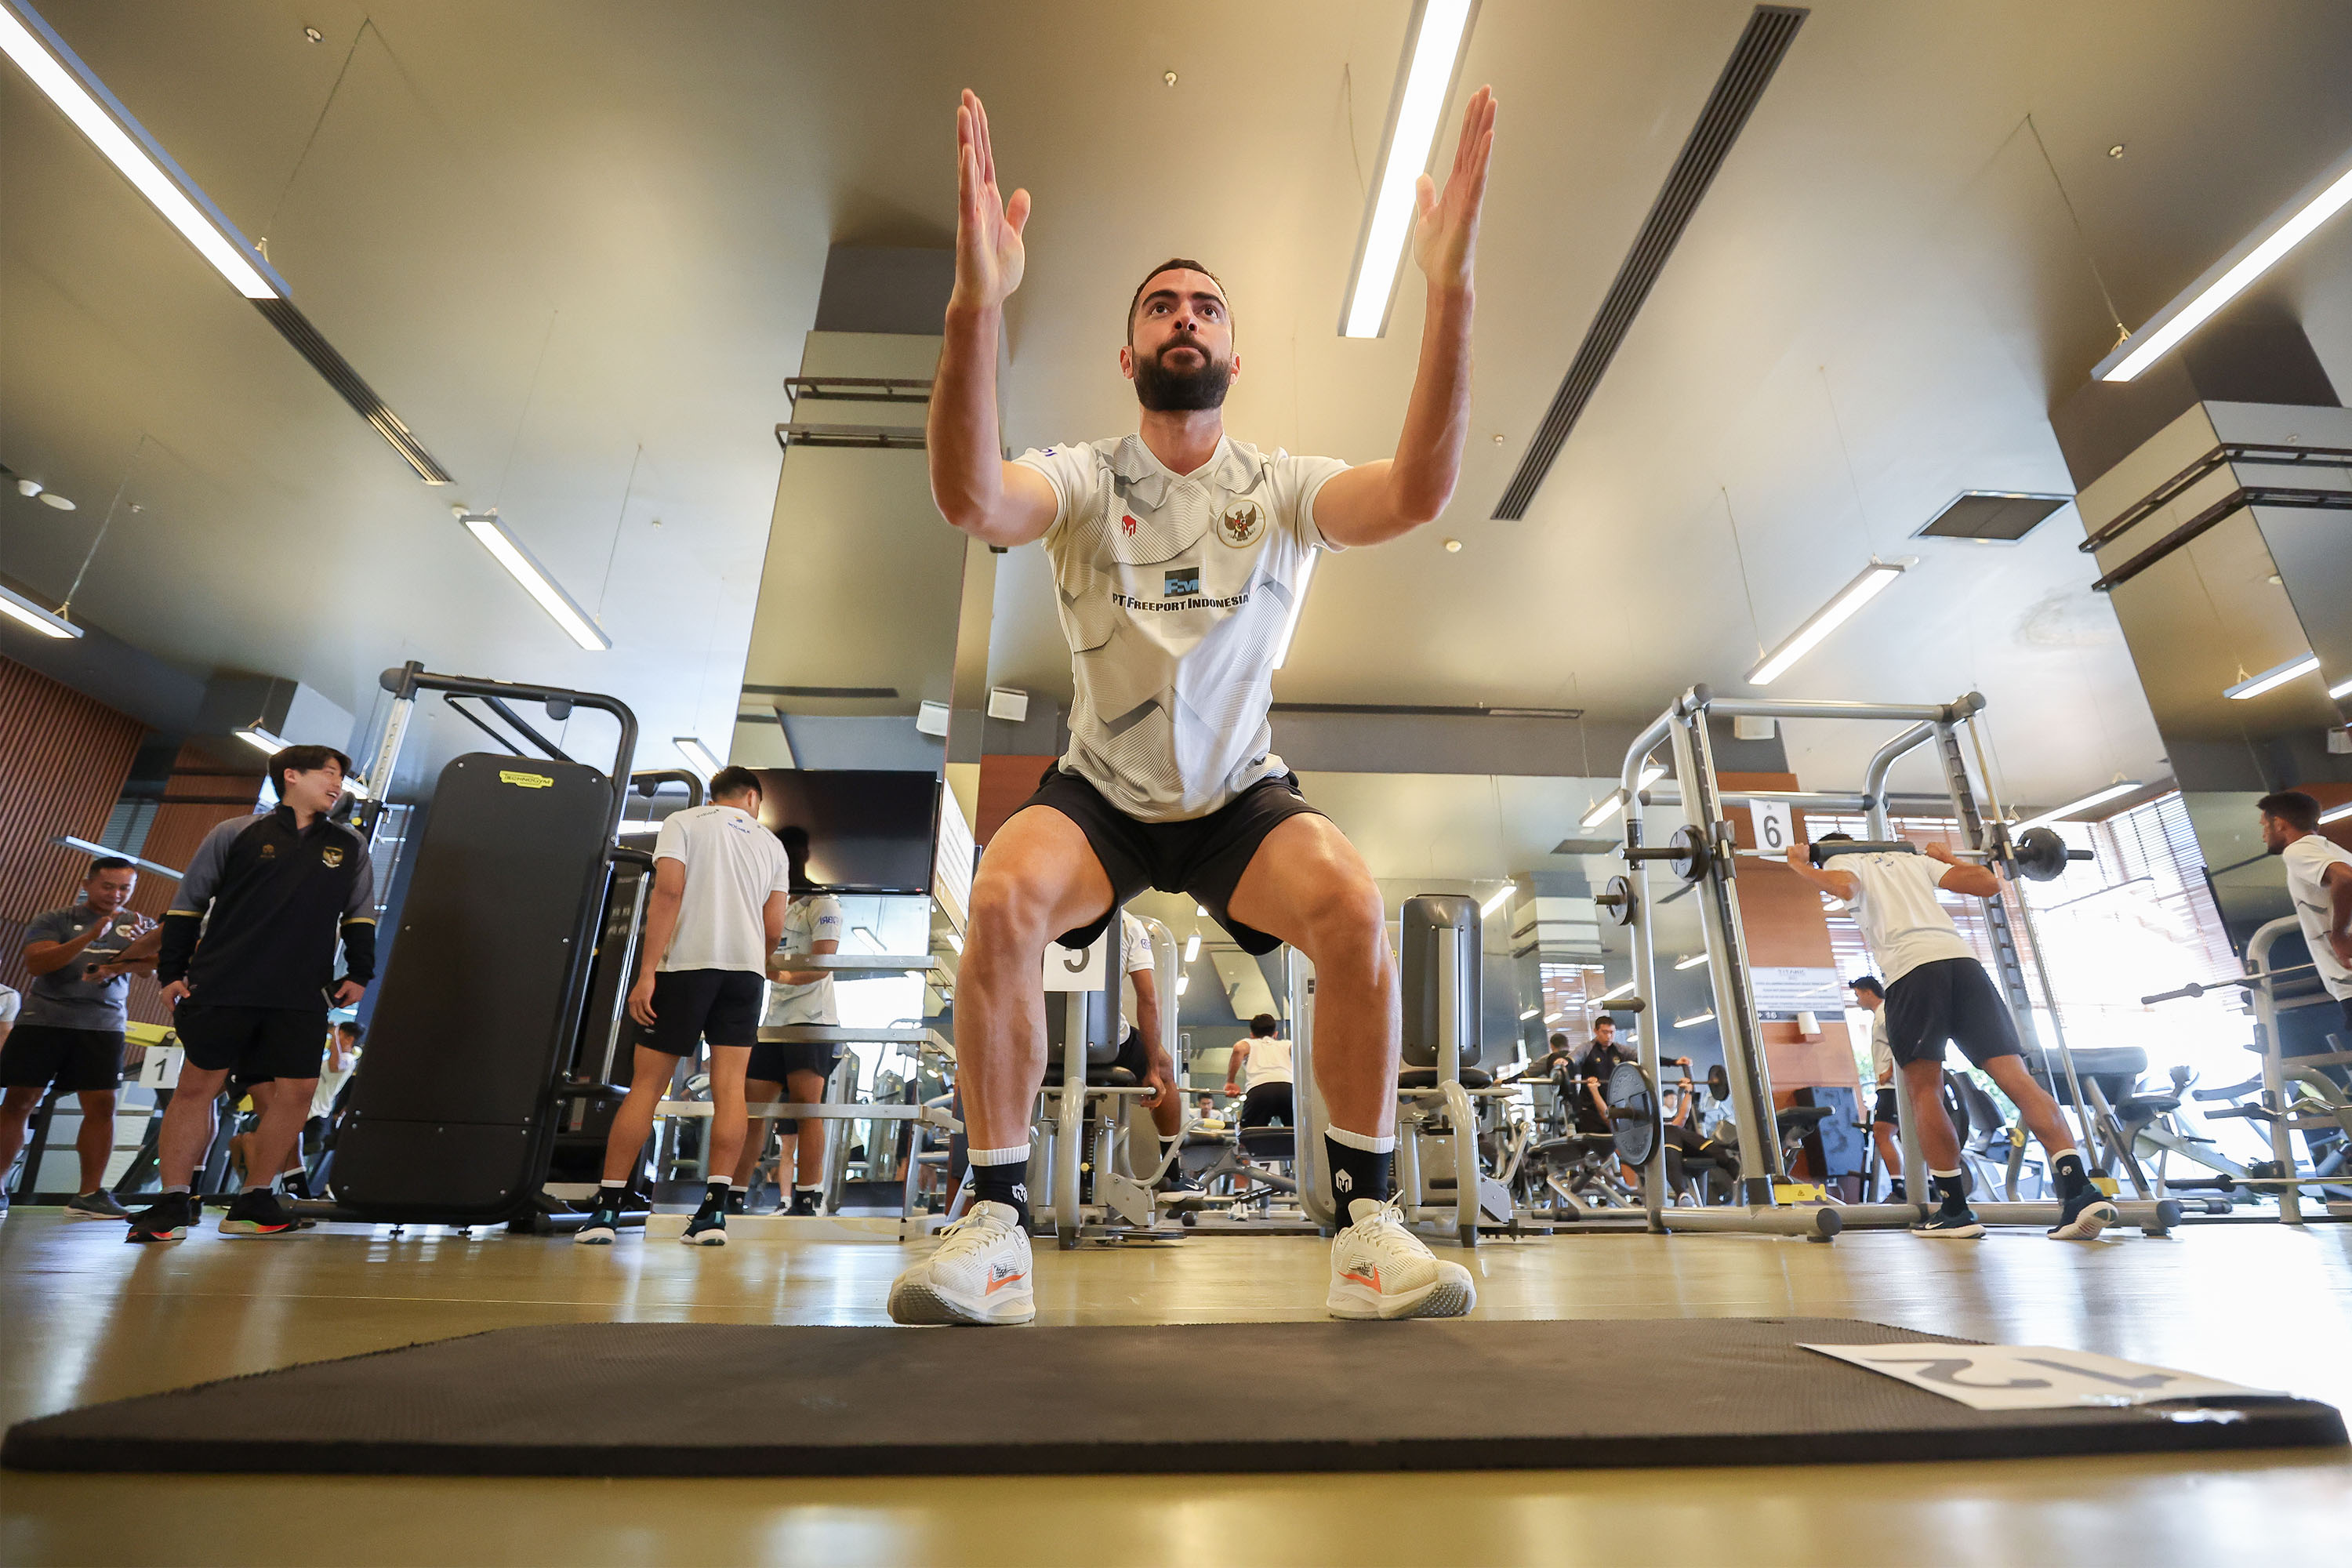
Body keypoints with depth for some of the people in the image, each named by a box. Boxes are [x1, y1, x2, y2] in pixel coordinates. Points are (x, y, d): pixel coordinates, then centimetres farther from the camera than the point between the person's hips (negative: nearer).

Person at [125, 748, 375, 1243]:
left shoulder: (350, 847, 13)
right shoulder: (235, 834, 5)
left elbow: (360, 915, 16)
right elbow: (187, 905, 8)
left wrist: (360, 973, 8)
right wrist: (171, 971, 3)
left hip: (302, 997, 2)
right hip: (221, 987, -2)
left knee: (298, 1090, -3)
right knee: (197, 1085, 2)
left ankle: (253, 1203, 9)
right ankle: (173, 1203, 13)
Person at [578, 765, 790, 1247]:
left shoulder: (682, 821, 8)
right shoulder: (771, 843, 16)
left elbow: (669, 891, -8)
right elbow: (774, 929, 10)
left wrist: (648, 972, -11)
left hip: (686, 962, -2)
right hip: (746, 968, 2)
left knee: (645, 1086, 4)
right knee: (729, 1087, 0)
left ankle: (606, 1208, 7)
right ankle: (714, 1211, -3)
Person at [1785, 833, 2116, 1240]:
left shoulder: (1843, 862, 16)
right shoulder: (1913, 859, 32)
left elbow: (1843, 886, -9)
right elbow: (1989, 884, 26)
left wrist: (1802, 867, 8)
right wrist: (1948, 859, 43)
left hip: (1912, 967, -5)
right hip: (1964, 961, 5)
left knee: (1924, 1091, 2)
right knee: (2016, 1077, -1)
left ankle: (1955, 1209, 1)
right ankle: (2080, 1190, -13)